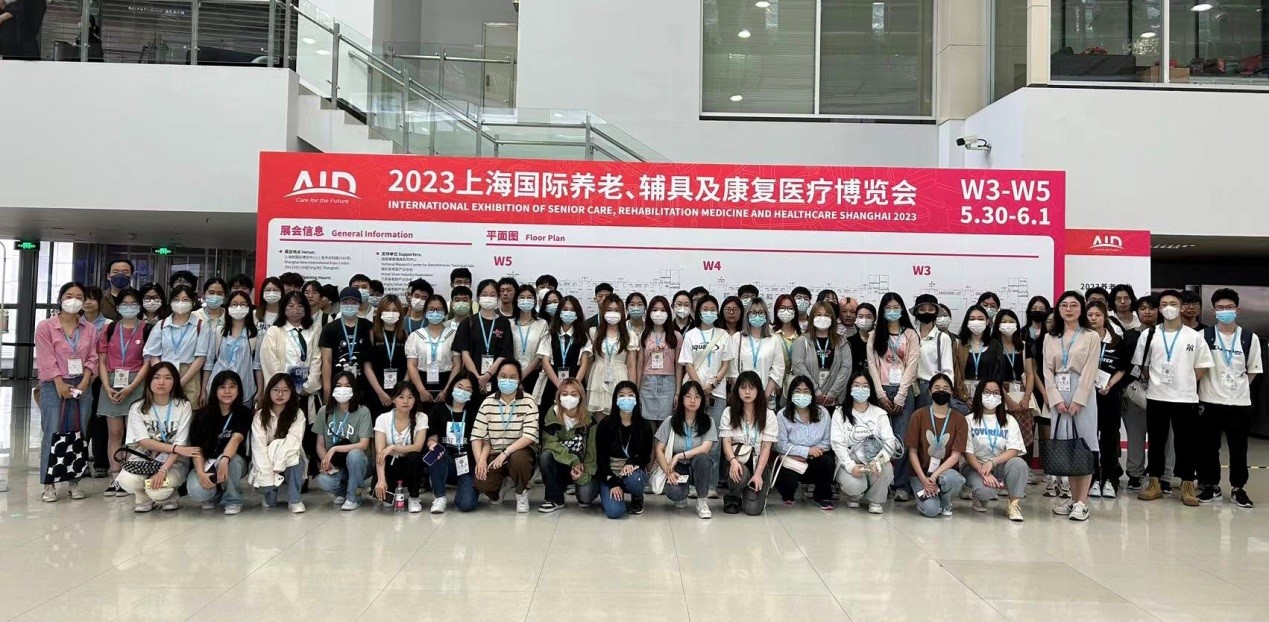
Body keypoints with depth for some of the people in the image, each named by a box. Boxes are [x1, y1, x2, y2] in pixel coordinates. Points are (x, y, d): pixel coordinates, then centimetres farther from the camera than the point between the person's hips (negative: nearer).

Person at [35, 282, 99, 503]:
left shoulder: (89, 329, 11)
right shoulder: (45, 327, 1)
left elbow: (92, 359, 6)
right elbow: (47, 359, -6)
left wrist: (83, 383, -8)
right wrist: (61, 385, -13)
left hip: (82, 386, 3)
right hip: (54, 386, -3)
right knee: (52, 434, -5)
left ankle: (74, 481, 11)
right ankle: (48, 484, 0)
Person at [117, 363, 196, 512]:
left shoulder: (183, 406, -6)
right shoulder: (137, 408, -1)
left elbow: (180, 443, -12)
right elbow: (144, 442, -9)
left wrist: (163, 470, -26)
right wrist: (176, 448, -22)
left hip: (173, 462, -2)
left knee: (157, 490, -32)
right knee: (126, 481, -31)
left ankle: (169, 497, 7)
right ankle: (144, 499, 5)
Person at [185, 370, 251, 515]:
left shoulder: (244, 412, -10)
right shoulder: (202, 414, -5)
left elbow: (236, 438, -28)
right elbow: (197, 448, -10)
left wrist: (224, 460, -48)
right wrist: (200, 472, -28)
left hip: (234, 461, -1)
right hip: (207, 463, 1)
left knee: (229, 462, -38)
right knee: (197, 492, -30)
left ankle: (233, 500, -11)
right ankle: (215, 495, 9)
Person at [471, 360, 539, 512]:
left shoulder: (528, 403, -9)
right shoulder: (488, 403, -2)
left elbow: (529, 436, -20)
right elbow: (477, 436, -4)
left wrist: (505, 453, -30)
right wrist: (480, 460, -21)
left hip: (520, 450, -2)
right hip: (494, 452, 2)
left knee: (518, 459, -37)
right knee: (481, 482, -25)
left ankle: (522, 494, -4)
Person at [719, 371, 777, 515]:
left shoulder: (768, 415, 0)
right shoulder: (729, 412, 2)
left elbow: (766, 447, -5)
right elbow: (726, 441, -5)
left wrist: (758, 473, -16)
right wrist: (733, 461, -25)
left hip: (759, 463, 0)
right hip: (737, 461, 0)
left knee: (752, 509, -17)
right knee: (740, 474, -37)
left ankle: (759, 493, 22)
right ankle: (733, 497, 0)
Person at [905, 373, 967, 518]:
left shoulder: (959, 420, -1)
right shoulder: (919, 416, -2)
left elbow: (955, 455, -8)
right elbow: (912, 452, -3)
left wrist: (934, 476, -20)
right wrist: (924, 479, -14)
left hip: (946, 471, 1)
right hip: (921, 473, -1)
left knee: (952, 478, -36)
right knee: (930, 510, -26)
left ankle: (945, 503, -1)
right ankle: (924, 495, 11)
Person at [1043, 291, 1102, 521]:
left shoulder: (1091, 337, 2)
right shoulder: (1050, 338, 12)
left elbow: (1089, 371, -6)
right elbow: (1048, 371, 6)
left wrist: (1077, 401, -13)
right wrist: (1057, 399, -7)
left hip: (1082, 396, -3)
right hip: (1058, 397, 3)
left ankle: (1082, 502, -4)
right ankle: (1073, 497, 13)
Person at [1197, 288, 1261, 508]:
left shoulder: (1250, 338, 1)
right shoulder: (1203, 336, -2)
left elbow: (1253, 370, 9)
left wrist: (1238, 386, 2)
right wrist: (1208, 385, 0)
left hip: (1239, 402, 1)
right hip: (1209, 401, 0)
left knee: (1238, 447, 8)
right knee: (1208, 446, 6)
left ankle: (1238, 488, 20)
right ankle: (1211, 486, 19)